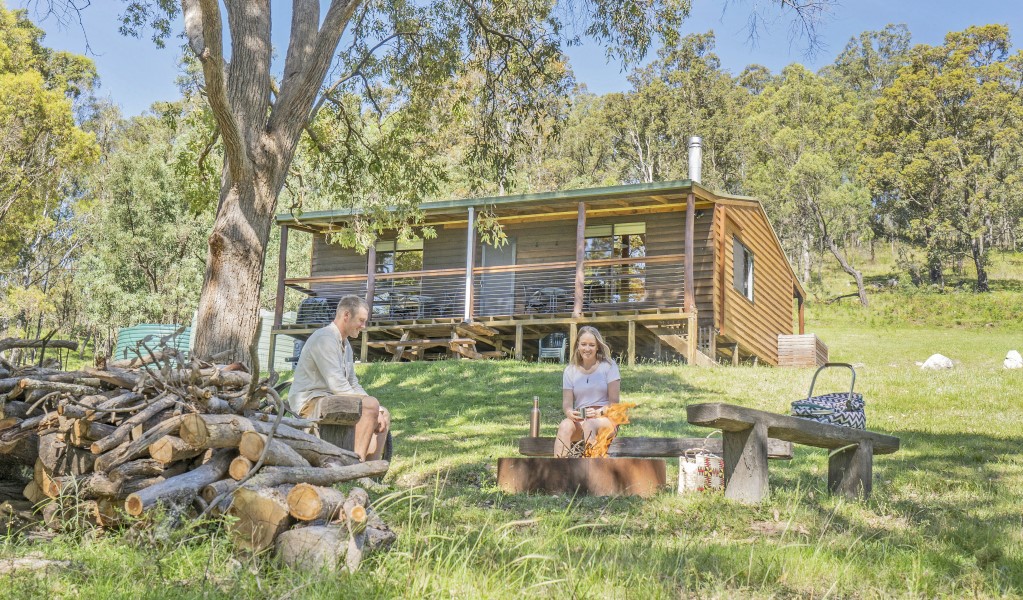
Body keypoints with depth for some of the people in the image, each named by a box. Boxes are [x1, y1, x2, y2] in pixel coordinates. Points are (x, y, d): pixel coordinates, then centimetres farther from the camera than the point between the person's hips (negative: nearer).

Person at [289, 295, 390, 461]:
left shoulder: (346, 346, 20)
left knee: (384, 416, 6)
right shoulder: (324, 339, -14)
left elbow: (353, 385, 19)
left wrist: (377, 411, 2)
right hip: (311, 403, -10)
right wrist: (372, 408, -18)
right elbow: (337, 385, -22)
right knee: (371, 404, -26)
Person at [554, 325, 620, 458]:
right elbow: (567, 403, 3)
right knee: (564, 426, -32)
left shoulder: (608, 366, 4)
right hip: (579, 419, 2)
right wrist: (570, 413, -22)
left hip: (605, 418, -2)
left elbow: (614, 402, -1)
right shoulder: (570, 370, 12)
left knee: (589, 425, -37)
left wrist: (599, 412, -21)